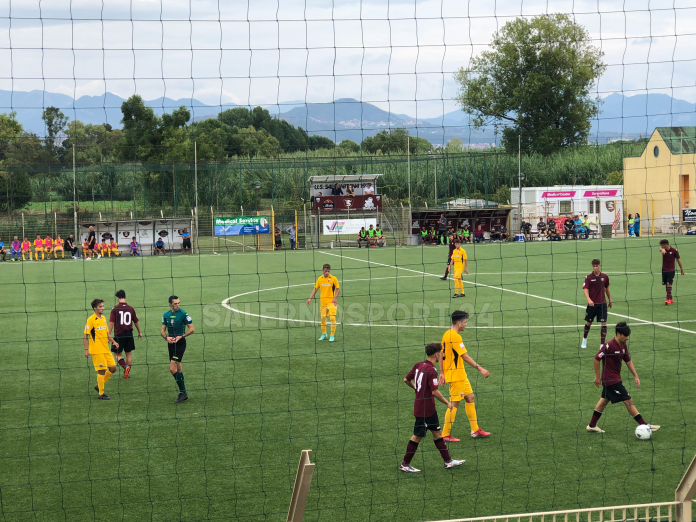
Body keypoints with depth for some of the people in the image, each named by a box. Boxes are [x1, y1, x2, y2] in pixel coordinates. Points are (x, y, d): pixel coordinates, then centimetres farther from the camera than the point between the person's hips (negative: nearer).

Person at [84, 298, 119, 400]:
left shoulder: (103, 318, 13)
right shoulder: (91, 320, -11)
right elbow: (85, 336, -12)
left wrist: (113, 341, 9)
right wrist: (86, 350, -18)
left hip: (106, 349, 8)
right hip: (97, 350, -8)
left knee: (113, 368, 7)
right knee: (102, 371, -4)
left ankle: (99, 385, 23)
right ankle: (101, 394, 8)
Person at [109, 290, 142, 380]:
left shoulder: (115, 309, -8)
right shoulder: (131, 308, 2)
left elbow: (111, 323, -12)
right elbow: (136, 322, 12)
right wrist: (139, 332, 26)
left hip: (119, 335, -3)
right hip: (129, 334, 3)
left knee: (117, 354, 5)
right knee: (129, 353, 15)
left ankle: (125, 366, -20)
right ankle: (127, 372, 17)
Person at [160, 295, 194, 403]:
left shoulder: (183, 314, -8)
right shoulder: (166, 315, 8)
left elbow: (191, 329, -6)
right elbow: (162, 331, 11)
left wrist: (181, 337, -16)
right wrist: (167, 337, -9)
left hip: (180, 343, -6)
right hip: (171, 343, 6)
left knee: (172, 368, -15)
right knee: (178, 370, 10)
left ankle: (182, 392, -7)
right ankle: (183, 394, 18)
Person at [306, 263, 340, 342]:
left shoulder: (333, 278, -7)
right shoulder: (320, 279, 5)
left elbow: (338, 289, -1)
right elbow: (315, 288, 12)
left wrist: (335, 297, -15)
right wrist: (310, 298, 4)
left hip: (331, 301, -4)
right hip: (323, 301, 4)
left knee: (332, 318, -13)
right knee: (323, 318, 10)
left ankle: (332, 336, -5)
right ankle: (324, 334, 28)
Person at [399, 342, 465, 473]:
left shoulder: (418, 365, 5)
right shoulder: (431, 370, -22)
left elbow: (406, 380, 13)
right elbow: (435, 392, -24)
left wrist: (416, 389, 31)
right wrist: (447, 403, -11)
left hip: (429, 408, 9)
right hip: (424, 409, -9)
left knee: (437, 433, 15)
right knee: (418, 436, 2)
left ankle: (448, 461, 22)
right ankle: (404, 464, 12)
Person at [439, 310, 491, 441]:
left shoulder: (447, 334, 10)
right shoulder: (455, 337, -19)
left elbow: (441, 355, 14)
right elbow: (465, 357, -22)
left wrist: (442, 373, 17)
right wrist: (480, 368, -22)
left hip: (461, 375, 10)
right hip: (456, 375, -10)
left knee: (470, 397, 15)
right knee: (454, 403, -4)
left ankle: (475, 430, 21)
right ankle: (445, 435, 2)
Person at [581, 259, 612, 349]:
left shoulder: (605, 277, 2)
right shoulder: (589, 277, -6)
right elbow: (585, 289, -15)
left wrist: (610, 300, 23)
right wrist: (589, 299, -32)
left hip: (602, 303, 1)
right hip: (592, 304, -1)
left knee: (603, 323, -7)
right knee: (588, 322, 11)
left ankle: (602, 344, -5)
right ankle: (584, 340, 36)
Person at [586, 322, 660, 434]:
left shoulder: (623, 346, 5)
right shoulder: (609, 346, -22)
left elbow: (628, 361, 14)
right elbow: (597, 359, -18)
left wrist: (636, 376, 8)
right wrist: (597, 376, -13)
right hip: (611, 380, -9)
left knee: (604, 400, 18)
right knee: (629, 401, -6)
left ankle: (592, 426, 27)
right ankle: (645, 426, -2)